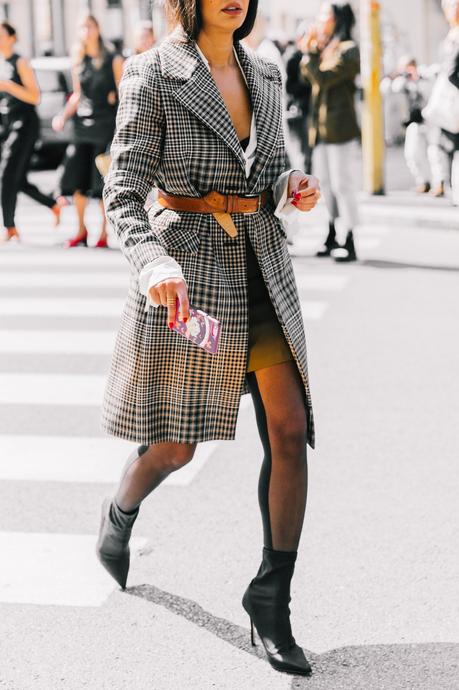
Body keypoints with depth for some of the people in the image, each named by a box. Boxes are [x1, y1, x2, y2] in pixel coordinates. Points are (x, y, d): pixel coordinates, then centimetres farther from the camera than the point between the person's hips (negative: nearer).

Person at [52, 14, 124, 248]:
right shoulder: (78, 62, 11)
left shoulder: (113, 61, -3)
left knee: (104, 184, -3)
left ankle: (104, 234, 8)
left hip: (106, 127, -5)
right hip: (82, 127, 5)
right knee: (76, 180, 3)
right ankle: (81, 231, 19)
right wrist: (63, 117, 7)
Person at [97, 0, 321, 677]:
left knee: (289, 431, -6)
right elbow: (124, 190, -11)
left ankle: (272, 600, 6)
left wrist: (292, 188, -3)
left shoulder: (265, 76, 11)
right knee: (175, 445, 5)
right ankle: (119, 514, 40)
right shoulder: (153, 74, -6)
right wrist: (151, 260, -28)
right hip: (186, 265, -4)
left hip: (262, 264, 5)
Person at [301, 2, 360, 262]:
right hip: (320, 126, 9)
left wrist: (309, 52, -9)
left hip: (339, 126, -8)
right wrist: (311, 51, 4)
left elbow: (322, 77, -17)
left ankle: (350, 243, -2)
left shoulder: (348, 50, -10)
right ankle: (332, 237, 22)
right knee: (326, 183, 13)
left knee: (342, 183, -6)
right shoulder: (326, 48, 15)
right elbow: (308, 75, 15)